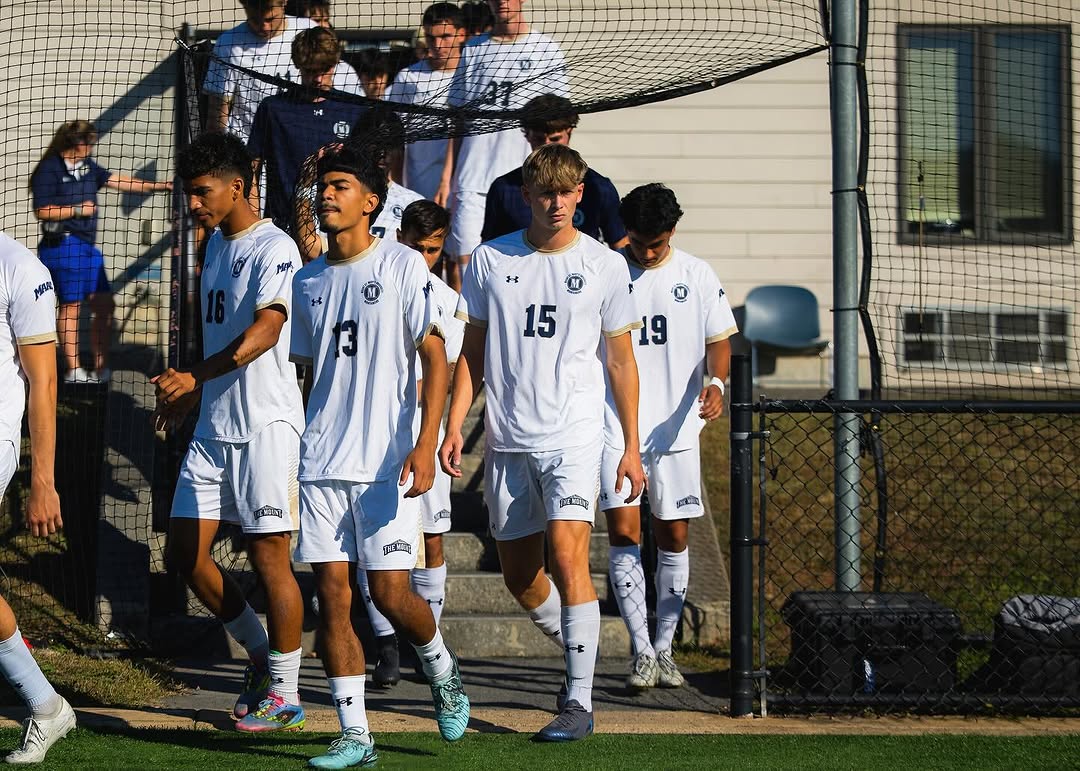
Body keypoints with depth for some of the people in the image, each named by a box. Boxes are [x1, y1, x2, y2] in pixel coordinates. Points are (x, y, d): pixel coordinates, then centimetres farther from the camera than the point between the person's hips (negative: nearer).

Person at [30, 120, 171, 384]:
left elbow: (117, 181, 20)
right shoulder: (49, 170, -11)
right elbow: (42, 211, -15)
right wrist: (77, 210, -11)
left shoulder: (87, 166, 14)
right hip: (63, 245, -9)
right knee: (71, 305, -4)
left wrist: (157, 186, 18)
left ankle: (101, 368, 12)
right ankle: (73, 371, 1)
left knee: (104, 303, 6)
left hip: (87, 247, 9)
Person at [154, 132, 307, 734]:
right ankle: (261, 651, 23)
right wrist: (191, 398, 27)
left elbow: (266, 329, -26)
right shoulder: (217, 245, 16)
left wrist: (196, 377, -36)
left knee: (269, 556, -5)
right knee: (186, 553, 6)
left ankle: (284, 693, 3)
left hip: (266, 423, -9)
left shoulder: (274, 249, -11)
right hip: (214, 426, 9)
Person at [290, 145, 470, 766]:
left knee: (391, 594, -8)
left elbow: (435, 355, -7)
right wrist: (296, 448, 18)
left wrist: (426, 444, -16)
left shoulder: (402, 265, -3)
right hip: (320, 462, 5)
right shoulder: (309, 281, 13)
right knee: (332, 593, -1)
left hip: (386, 460, -5)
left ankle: (443, 669, 23)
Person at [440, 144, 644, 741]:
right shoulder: (489, 261, 5)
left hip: (573, 435, -3)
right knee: (519, 575, 8)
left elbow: (621, 360, 6)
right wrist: (454, 425, 2)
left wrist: (632, 447, 3)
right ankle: (577, 656, 34)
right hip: (506, 441, 3)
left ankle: (579, 702, -16)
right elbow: (472, 350, 11)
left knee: (567, 555, -19)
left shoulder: (605, 266, 1)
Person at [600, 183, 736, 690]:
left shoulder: (696, 276, 4)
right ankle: (642, 651, -5)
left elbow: (718, 338, 6)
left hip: (675, 426, 1)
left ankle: (664, 649, 16)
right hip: (615, 425, -1)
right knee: (623, 533, -10)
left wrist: (716, 382, -15)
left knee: (673, 537, 4)